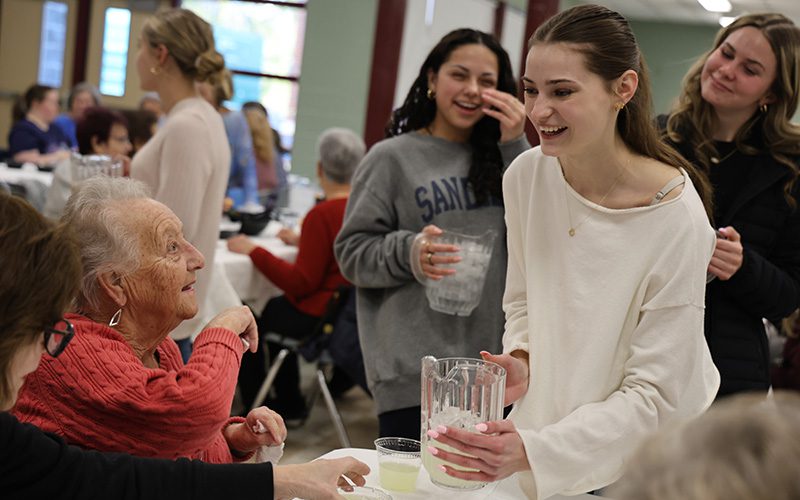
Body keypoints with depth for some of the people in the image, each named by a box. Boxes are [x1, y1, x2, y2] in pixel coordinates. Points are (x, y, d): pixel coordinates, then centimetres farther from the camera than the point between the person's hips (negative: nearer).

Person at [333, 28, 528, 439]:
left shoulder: (498, 156, 11)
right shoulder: (393, 157, -1)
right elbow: (352, 252, -2)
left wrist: (515, 147, -5)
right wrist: (409, 251, -21)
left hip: (490, 362, 4)